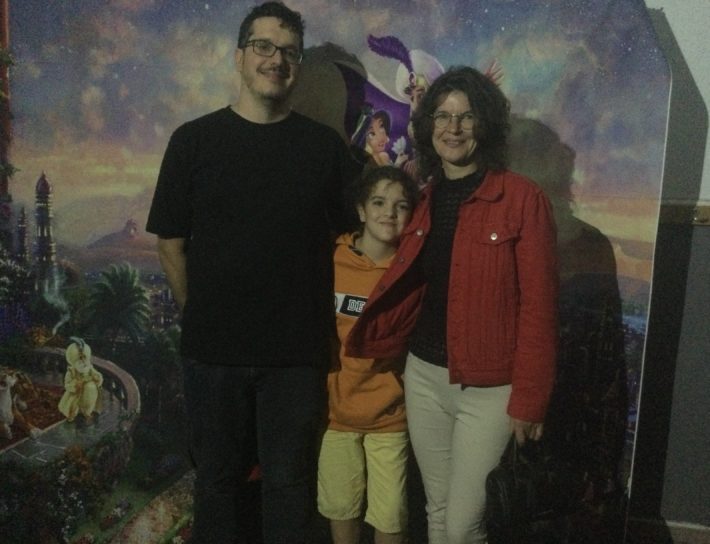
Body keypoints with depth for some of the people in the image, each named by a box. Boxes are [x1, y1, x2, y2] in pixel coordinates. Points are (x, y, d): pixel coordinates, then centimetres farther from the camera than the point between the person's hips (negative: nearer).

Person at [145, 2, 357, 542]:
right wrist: (202, 316, 2)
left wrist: (318, 322, 3)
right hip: (214, 349, 0)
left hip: (297, 353, 0)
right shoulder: (194, 140, 0)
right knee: (218, 477, 17)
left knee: (289, 482, 14)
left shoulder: (325, 145, 2)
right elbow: (172, 242, 2)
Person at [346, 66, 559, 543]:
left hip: (489, 387, -5)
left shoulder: (522, 198, -11)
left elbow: (538, 306, -12)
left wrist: (528, 398, -11)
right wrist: (363, 344, 2)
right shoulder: (426, 200, 7)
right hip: (424, 376, 6)